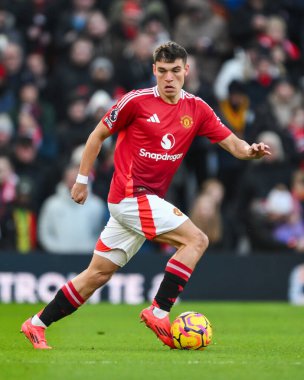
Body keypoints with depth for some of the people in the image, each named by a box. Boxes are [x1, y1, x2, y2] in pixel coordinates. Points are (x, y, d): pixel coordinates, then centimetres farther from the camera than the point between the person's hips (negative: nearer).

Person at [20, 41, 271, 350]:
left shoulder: (197, 109, 5)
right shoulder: (137, 101, -8)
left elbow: (232, 143, 2)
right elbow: (98, 135, 2)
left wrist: (250, 150, -20)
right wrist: (82, 179, 4)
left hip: (149, 200, 6)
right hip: (131, 195, -6)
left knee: (98, 273, 10)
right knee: (196, 240, -16)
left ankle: (37, 324, 19)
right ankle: (158, 312, -14)